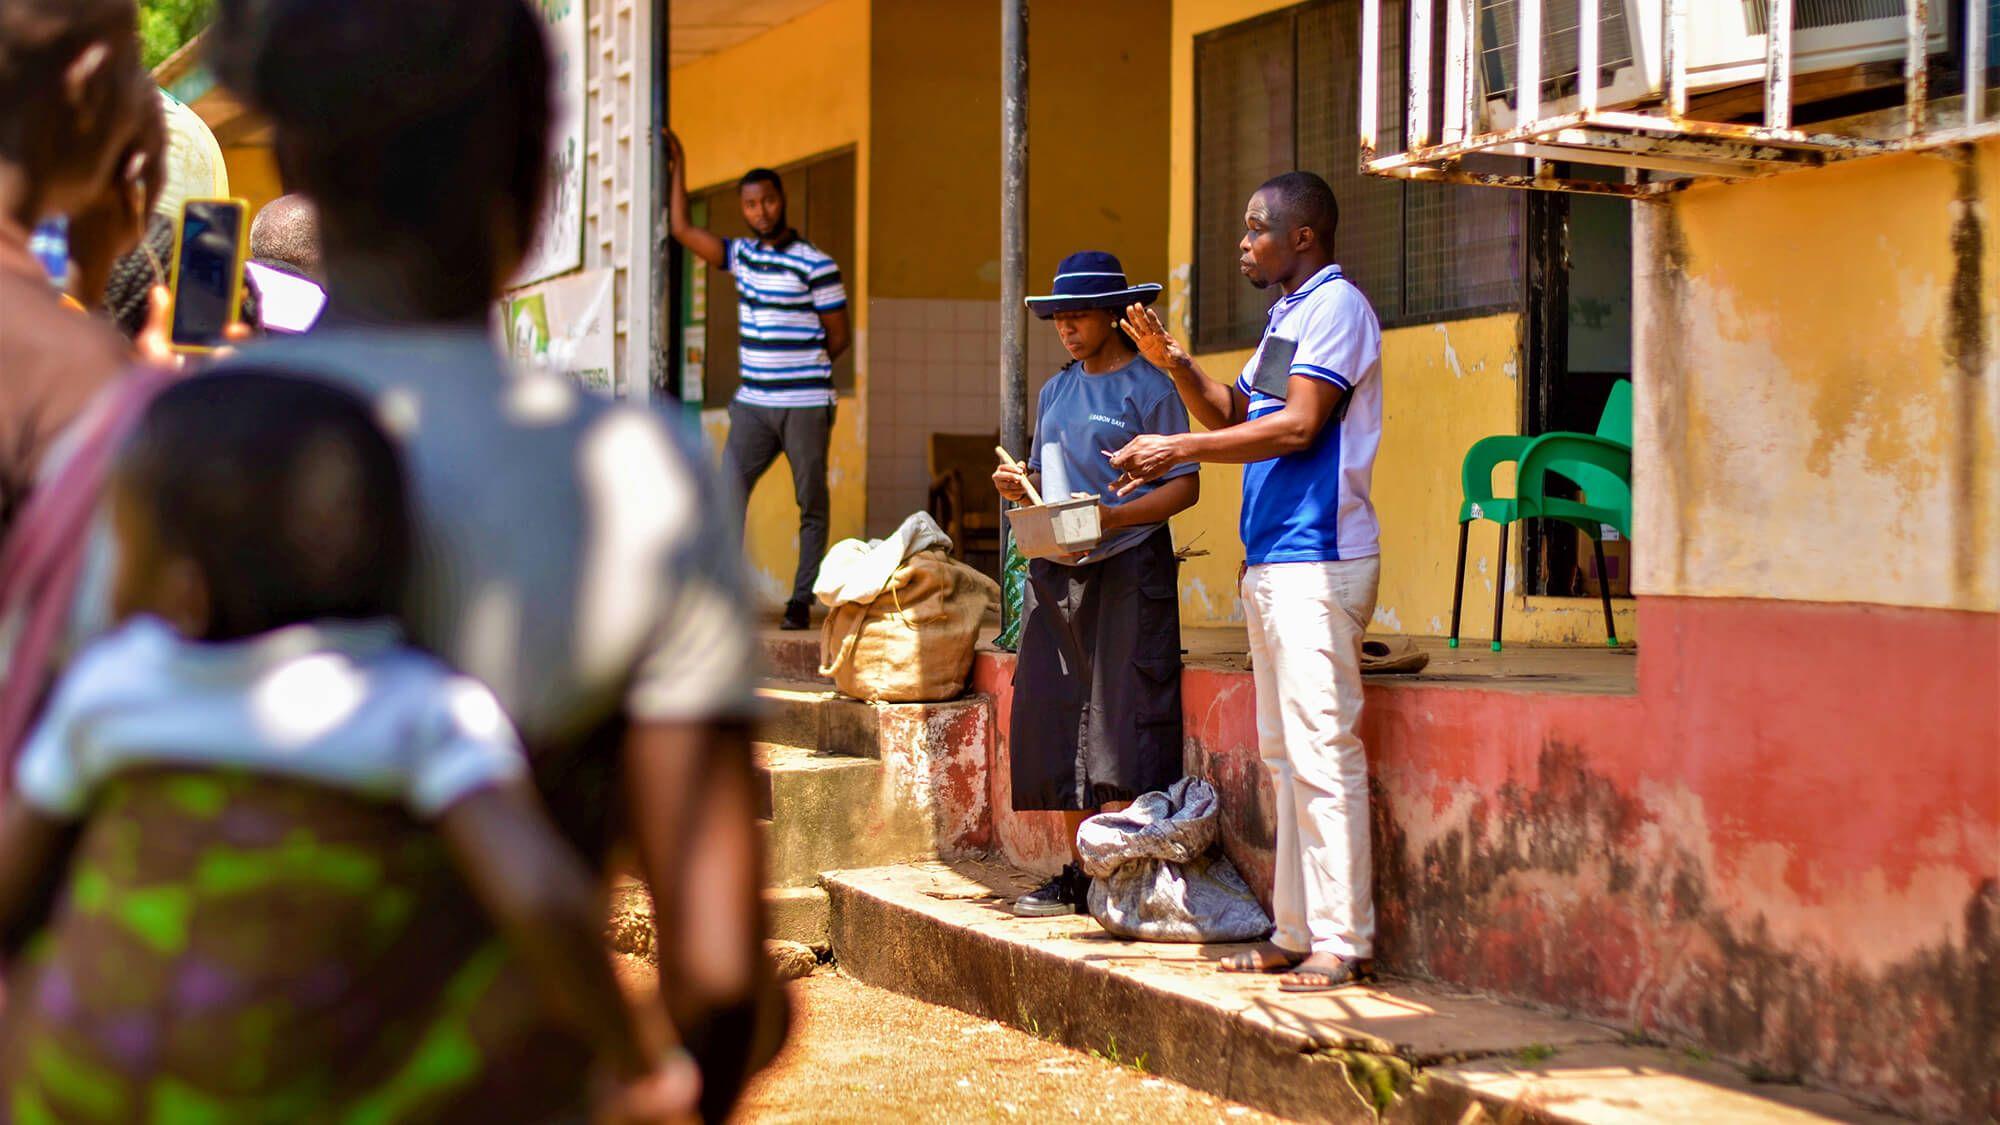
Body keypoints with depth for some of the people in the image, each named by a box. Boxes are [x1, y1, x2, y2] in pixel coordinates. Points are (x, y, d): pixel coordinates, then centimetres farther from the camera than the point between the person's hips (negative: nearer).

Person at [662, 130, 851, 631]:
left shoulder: (816, 265, -5)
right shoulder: (742, 255, 11)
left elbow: (839, 337, -1)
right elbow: (682, 229, 16)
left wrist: (801, 373, 7)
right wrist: (677, 165, 16)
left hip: (805, 406, -4)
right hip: (752, 404, 4)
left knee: (811, 505, 3)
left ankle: (801, 600, 9)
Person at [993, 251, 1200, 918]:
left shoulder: (1148, 387, -3)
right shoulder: (1057, 391, 18)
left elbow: (1184, 486, -8)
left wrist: (1112, 517, -21)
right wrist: (1018, 487, 1)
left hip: (1128, 567, -7)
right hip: (1055, 571, 7)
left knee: (1121, 729, -9)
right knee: (1056, 724, 6)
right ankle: (1078, 875, 13)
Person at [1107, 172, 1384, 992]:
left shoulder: (1336, 305, -9)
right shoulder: (1287, 315, 21)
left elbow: (1297, 426, -18)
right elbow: (1235, 414, 23)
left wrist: (1178, 449, -15)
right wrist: (1174, 364, 8)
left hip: (1317, 563, -10)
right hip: (1271, 563, 10)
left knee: (1322, 753, -10)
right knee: (1284, 755, 11)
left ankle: (1342, 942, -7)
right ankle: (1297, 932, 17)